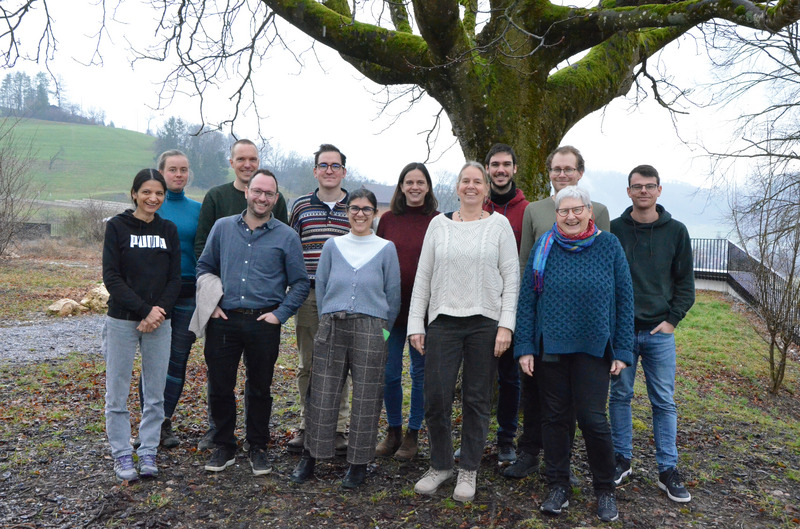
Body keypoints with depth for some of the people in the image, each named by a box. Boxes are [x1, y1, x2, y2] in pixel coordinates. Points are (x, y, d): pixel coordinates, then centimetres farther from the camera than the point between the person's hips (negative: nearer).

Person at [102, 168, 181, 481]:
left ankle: (148, 452, 19)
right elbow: (111, 277, -7)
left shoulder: (168, 230, 8)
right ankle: (122, 454, 17)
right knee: (118, 392, 3)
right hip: (122, 320, -2)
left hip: (160, 322, 3)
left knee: (155, 393, 7)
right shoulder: (117, 226, -1)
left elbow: (175, 278, 5)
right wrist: (143, 310, -15)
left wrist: (159, 310, -10)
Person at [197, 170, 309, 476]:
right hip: (223, 320, 2)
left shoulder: (286, 237, 2)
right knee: (219, 387, 7)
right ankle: (224, 447, 26)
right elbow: (204, 267, 14)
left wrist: (280, 314, -6)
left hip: (264, 323, -1)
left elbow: (300, 283, 4)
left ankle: (258, 448, 27)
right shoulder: (223, 227, 8)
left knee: (260, 389, 10)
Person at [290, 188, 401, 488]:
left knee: (366, 397, 3)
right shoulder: (332, 245, 8)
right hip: (332, 328, 2)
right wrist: (327, 322, 6)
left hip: (369, 329, -1)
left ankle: (359, 463, 18)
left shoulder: (386, 249, 3)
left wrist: (383, 329, 2)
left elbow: (393, 294, 6)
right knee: (322, 394, 5)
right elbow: (320, 287, 12)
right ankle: (310, 456, 20)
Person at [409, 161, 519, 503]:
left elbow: (511, 277, 1)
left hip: (485, 323, -1)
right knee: (435, 397, -1)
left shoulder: (498, 224, 4)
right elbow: (423, 277, 8)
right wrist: (415, 324, 3)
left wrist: (506, 324, -8)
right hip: (443, 321, 1)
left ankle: (468, 471, 23)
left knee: (477, 399, 6)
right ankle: (440, 465, 21)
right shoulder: (439, 224, 9)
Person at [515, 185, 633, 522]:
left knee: (593, 418, -2)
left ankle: (605, 490, 20)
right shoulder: (544, 248, 1)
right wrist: (525, 348, -3)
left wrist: (622, 351, -2)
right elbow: (526, 300, 1)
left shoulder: (608, 245, 0)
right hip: (550, 347, 2)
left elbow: (624, 301, 2)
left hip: (594, 349, -1)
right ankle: (558, 487, 24)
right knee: (554, 417, 9)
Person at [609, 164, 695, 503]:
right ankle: (622, 459, 23)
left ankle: (668, 470, 17)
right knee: (620, 396, 8)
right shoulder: (613, 230, 0)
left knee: (664, 401, 6)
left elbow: (685, 281, 7)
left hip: (659, 331, 1)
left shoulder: (676, 231, 4)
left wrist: (672, 319, -2)